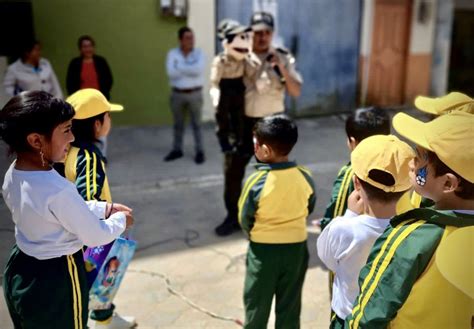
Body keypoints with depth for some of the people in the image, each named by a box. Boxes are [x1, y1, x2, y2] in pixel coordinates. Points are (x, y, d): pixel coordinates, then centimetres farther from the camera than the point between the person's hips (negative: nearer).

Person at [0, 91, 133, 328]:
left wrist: (105, 208, 6)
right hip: (54, 281, -8)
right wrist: (121, 220, -2)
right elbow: (97, 236, -21)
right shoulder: (58, 190, -33)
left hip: (20, 269, 8)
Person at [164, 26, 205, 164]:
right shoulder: (172, 53, 0)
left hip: (195, 94, -2)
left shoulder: (199, 53, -4)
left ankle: (199, 152, 11)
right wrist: (189, 69, -15)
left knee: (196, 124, 4)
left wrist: (180, 66, -14)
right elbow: (171, 72, -16)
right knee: (178, 124, 13)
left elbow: (198, 70, -22)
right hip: (177, 94, 2)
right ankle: (177, 150, 26)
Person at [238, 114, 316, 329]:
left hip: (263, 249, -3)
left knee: (257, 303, 18)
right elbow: (309, 209, 4)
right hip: (296, 248, 3)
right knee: (290, 305, 19)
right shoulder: (305, 178, -12)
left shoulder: (257, 182, -22)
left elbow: (244, 219, -10)